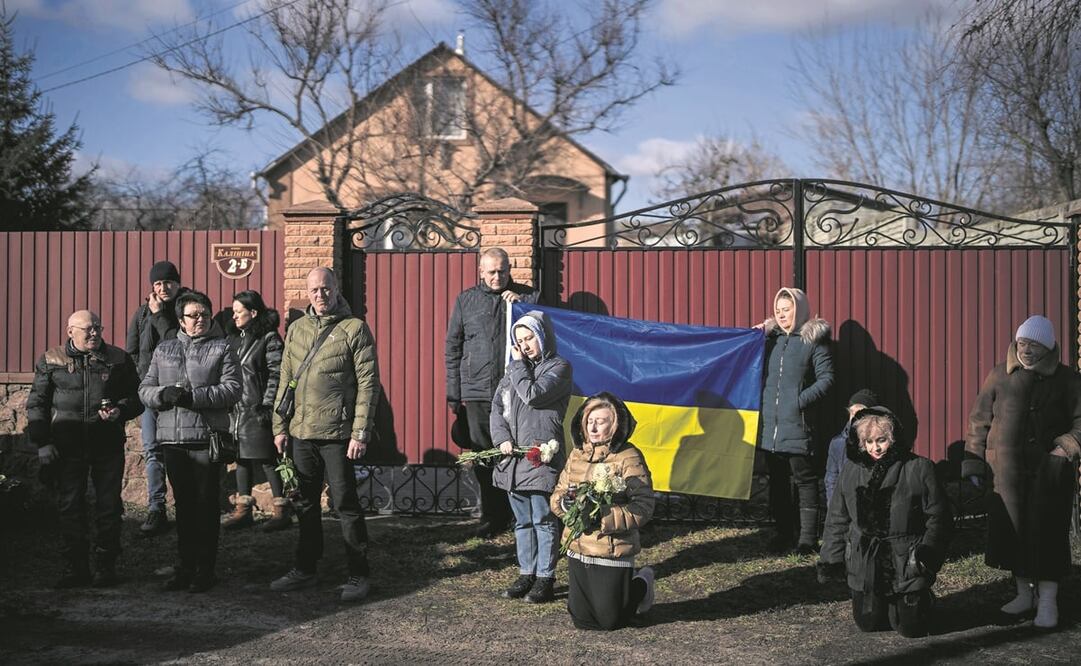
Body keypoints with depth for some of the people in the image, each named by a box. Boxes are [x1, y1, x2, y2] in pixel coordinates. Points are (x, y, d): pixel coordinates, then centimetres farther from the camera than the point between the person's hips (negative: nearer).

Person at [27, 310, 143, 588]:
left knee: (108, 507, 3)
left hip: (108, 446, 0)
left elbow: (136, 396, 12)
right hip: (67, 447, 0)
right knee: (70, 507, 4)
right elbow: (36, 404, 6)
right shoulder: (51, 361, 5)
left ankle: (106, 567, 13)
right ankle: (75, 568, 13)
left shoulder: (118, 359, 6)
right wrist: (42, 443, -3)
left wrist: (120, 411, -10)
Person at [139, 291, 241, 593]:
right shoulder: (164, 350, 16)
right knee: (184, 504, 10)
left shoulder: (222, 349, 3)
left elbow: (232, 389, -9)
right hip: (172, 440, 4)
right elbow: (145, 389, 11)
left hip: (207, 438, -4)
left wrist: (192, 396, -17)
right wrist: (165, 394, -12)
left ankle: (205, 569, 6)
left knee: (206, 505, 0)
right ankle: (186, 565, 18)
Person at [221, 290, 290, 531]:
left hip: (257, 412, -8)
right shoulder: (234, 339, 15)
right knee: (242, 459, 11)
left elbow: (276, 375, -12)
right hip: (237, 410, 8)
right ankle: (243, 509, 17)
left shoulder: (270, 339, -8)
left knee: (267, 460, -5)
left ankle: (282, 510, 1)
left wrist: (267, 405, -17)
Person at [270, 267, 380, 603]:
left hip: (337, 434, -6)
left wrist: (360, 433, -14)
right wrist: (280, 426, 11)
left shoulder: (354, 329, -6)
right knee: (305, 502, 14)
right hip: (302, 432, 6)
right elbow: (285, 380, 16)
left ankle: (358, 574, 8)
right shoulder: (296, 329, 11)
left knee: (345, 503, -2)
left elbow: (368, 383, -9)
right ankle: (305, 568, 25)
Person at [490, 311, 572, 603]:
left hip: (541, 458, -6)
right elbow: (497, 405, 13)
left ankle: (545, 578, 7)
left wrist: (519, 365, -4)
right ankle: (526, 574, 22)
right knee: (522, 521, 13)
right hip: (513, 458, 6)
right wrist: (502, 437, -2)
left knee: (544, 521, 0)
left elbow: (532, 395, -17)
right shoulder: (516, 367, 16)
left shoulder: (559, 367, -3)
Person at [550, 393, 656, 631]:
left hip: (613, 554, -6)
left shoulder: (628, 459, -14)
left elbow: (642, 508, -18)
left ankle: (641, 586, 33)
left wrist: (602, 516, -27)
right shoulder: (577, 454, 6)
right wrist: (564, 502, -13)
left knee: (610, 621, 5)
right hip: (577, 550, 6)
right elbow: (557, 494, 11)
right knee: (582, 620, 12)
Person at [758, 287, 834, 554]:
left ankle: (807, 537, 0)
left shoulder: (814, 339, -2)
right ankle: (784, 533, 21)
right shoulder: (770, 337, 14)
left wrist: (802, 401, -15)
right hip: (770, 423, 6)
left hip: (797, 424, -6)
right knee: (777, 479, 11)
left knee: (804, 478, -3)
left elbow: (826, 378, -6)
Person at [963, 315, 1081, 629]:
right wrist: (974, 463, 5)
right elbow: (979, 421, 9)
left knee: (1047, 531, -3)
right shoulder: (1000, 377, 5)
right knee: (1014, 531, 6)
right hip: (1007, 471, 2)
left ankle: (1048, 600, 5)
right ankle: (1024, 593, 22)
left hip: (1048, 472, -2)